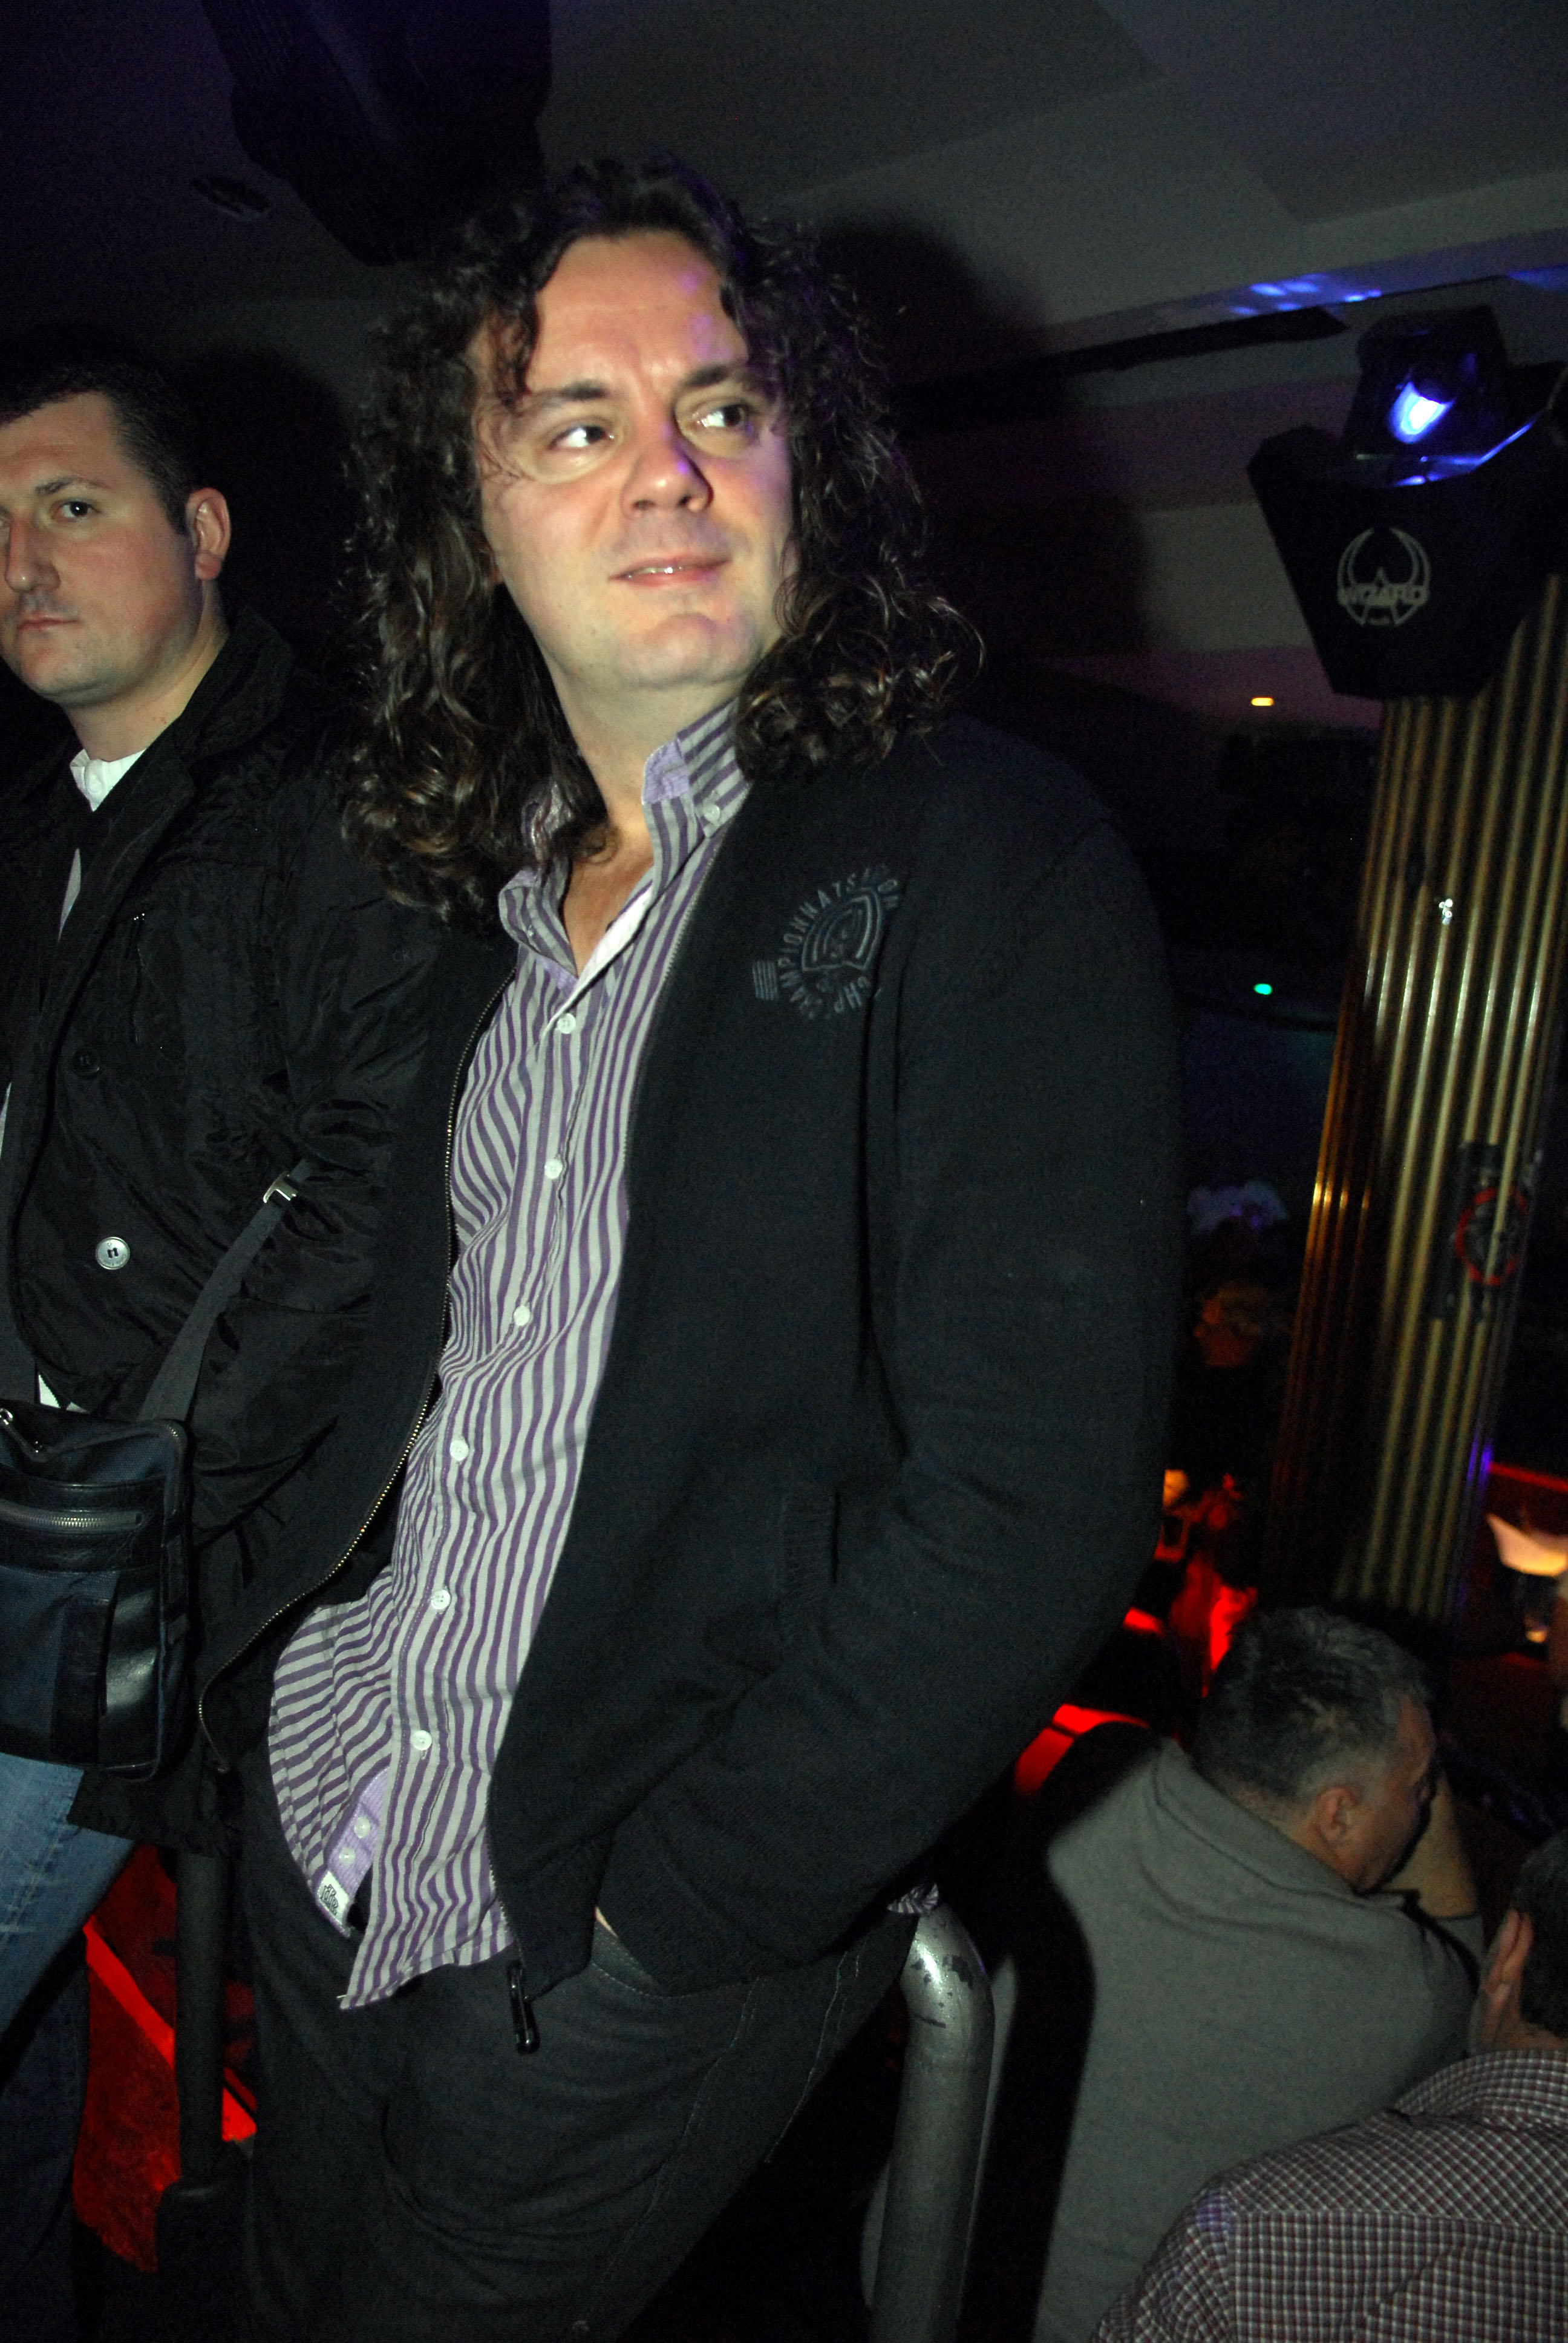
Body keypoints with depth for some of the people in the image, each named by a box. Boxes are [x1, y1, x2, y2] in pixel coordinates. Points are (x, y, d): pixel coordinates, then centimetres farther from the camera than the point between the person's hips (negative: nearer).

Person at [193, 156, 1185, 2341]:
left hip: (642, 1942, -6)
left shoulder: (996, 866, -16)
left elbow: (1029, 1501, -21)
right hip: (321, 1838, 7)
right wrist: (273, 1668, 4)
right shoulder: (502, 897, 6)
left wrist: (667, 1904, -17)